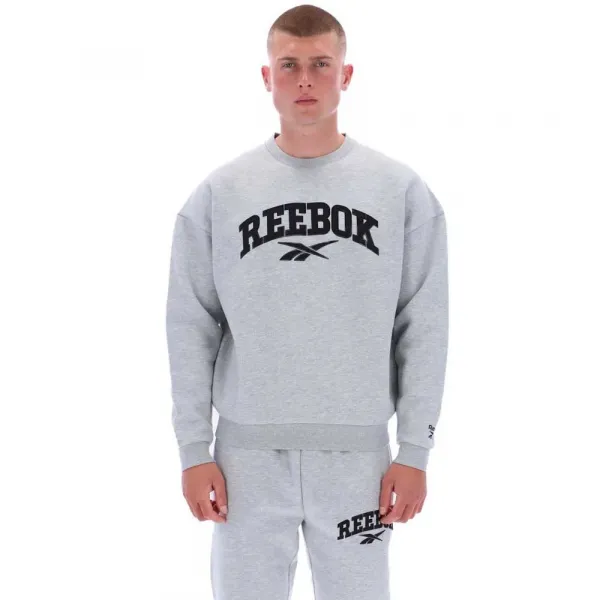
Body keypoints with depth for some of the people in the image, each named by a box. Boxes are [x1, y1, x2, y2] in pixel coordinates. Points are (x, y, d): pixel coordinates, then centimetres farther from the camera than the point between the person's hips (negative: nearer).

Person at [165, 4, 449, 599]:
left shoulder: (402, 190, 0)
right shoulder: (218, 194, 1)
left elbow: (424, 329, 1)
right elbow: (191, 330, 3)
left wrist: (415, 450, -2)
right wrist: (193, 450, -1)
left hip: (358, 452, 0)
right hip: (249, 451, 0)